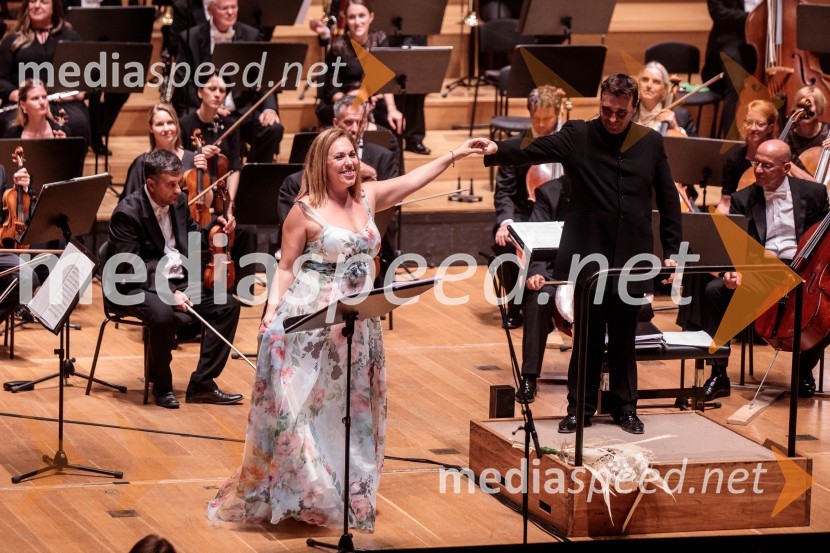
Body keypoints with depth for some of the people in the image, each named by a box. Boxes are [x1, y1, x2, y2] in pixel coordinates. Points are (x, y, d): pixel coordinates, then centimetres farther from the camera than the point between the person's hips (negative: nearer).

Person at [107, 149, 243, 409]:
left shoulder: (178, 202, 6)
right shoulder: (127, 213, -16)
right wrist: (168, 292, -28)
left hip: (179, 282, 8)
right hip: (141, 287, -7)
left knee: (228, 305, -11)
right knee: (163, 316, -38)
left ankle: (202, 384, -7)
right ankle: (162, 386, -12)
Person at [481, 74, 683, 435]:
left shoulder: (651, 143, 5)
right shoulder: (577, 137, -2)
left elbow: (668, 200, 10)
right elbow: (530, 151, -16)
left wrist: (671, 251, 6)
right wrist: (496, 150, -36)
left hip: (631, 259, 2)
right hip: (588, 256, -2)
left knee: (624, 338, 10)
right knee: (587, 337, 4)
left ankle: (624, 407, 21)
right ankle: (580, 407, 15)